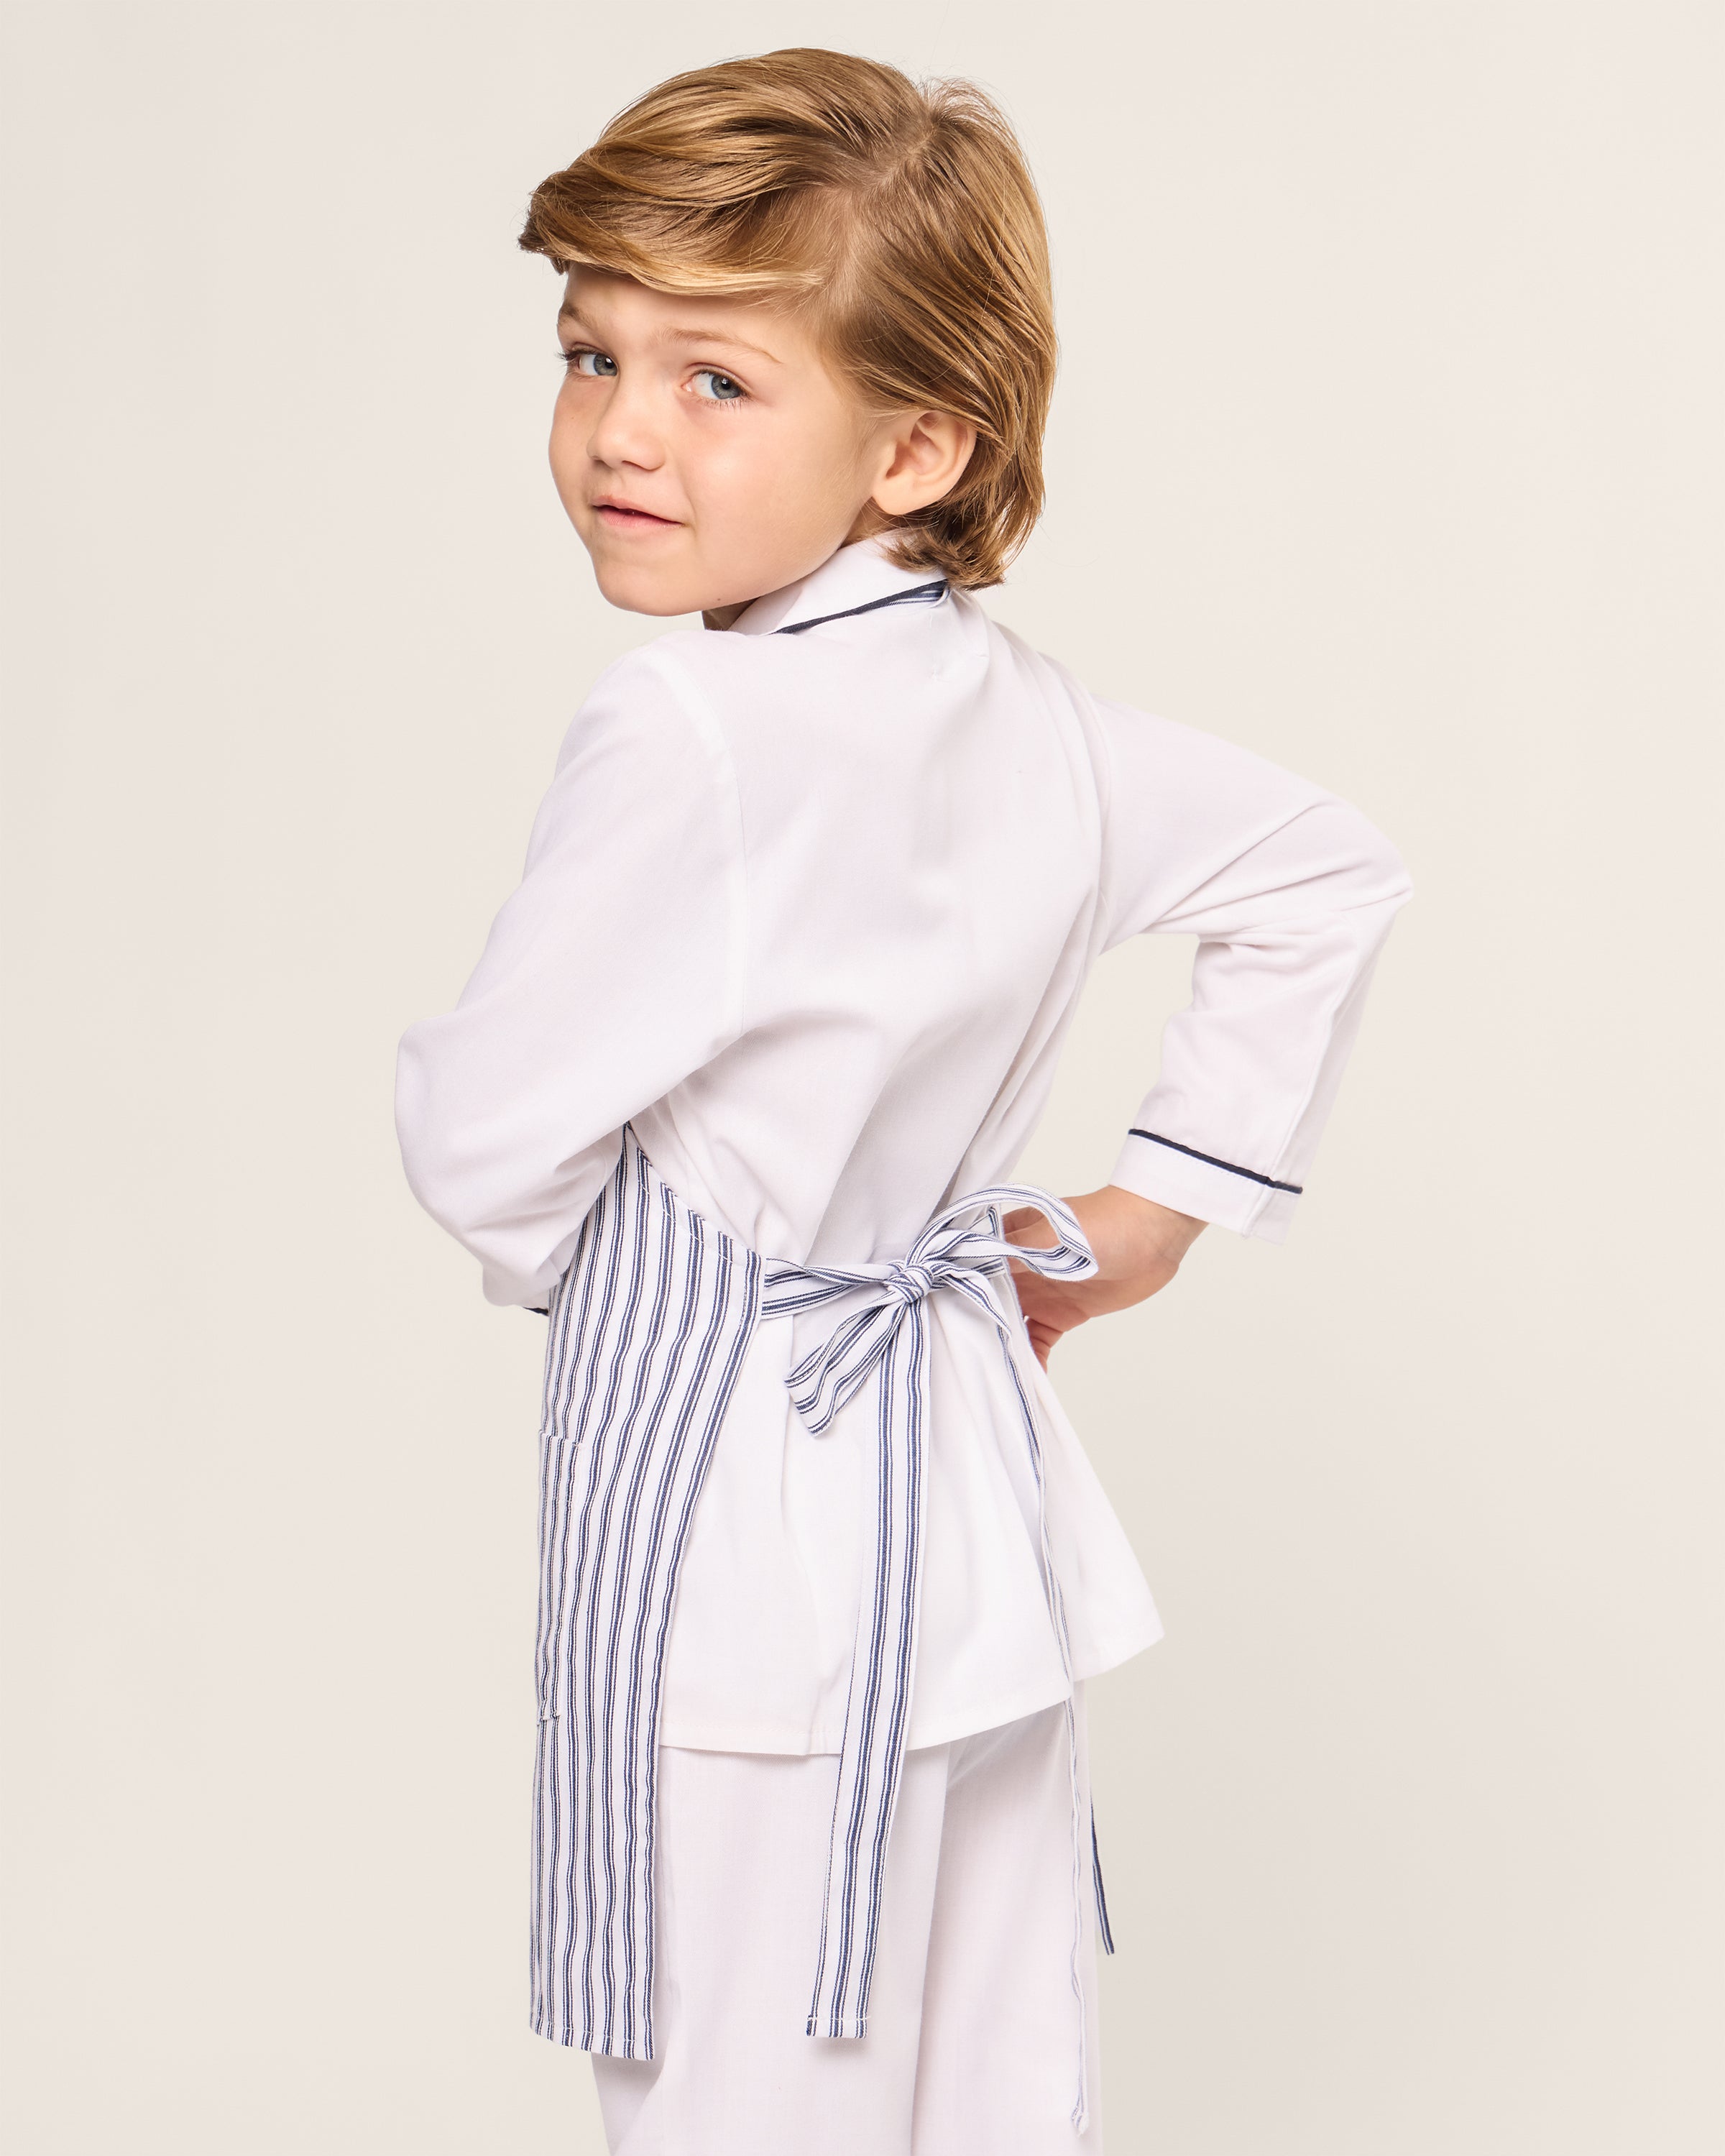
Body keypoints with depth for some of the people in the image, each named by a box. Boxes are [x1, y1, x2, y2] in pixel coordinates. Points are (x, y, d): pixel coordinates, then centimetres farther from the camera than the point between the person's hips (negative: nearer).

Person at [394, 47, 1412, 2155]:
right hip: (974, 1498, 8)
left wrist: (544, 1245, 6)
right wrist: (1155, 1211, 16)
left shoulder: (686, 737, -22)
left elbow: (481, 1142, -17)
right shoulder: (1031, 716, 1)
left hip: (741, 1527, -8)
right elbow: (1331, 874, 15)